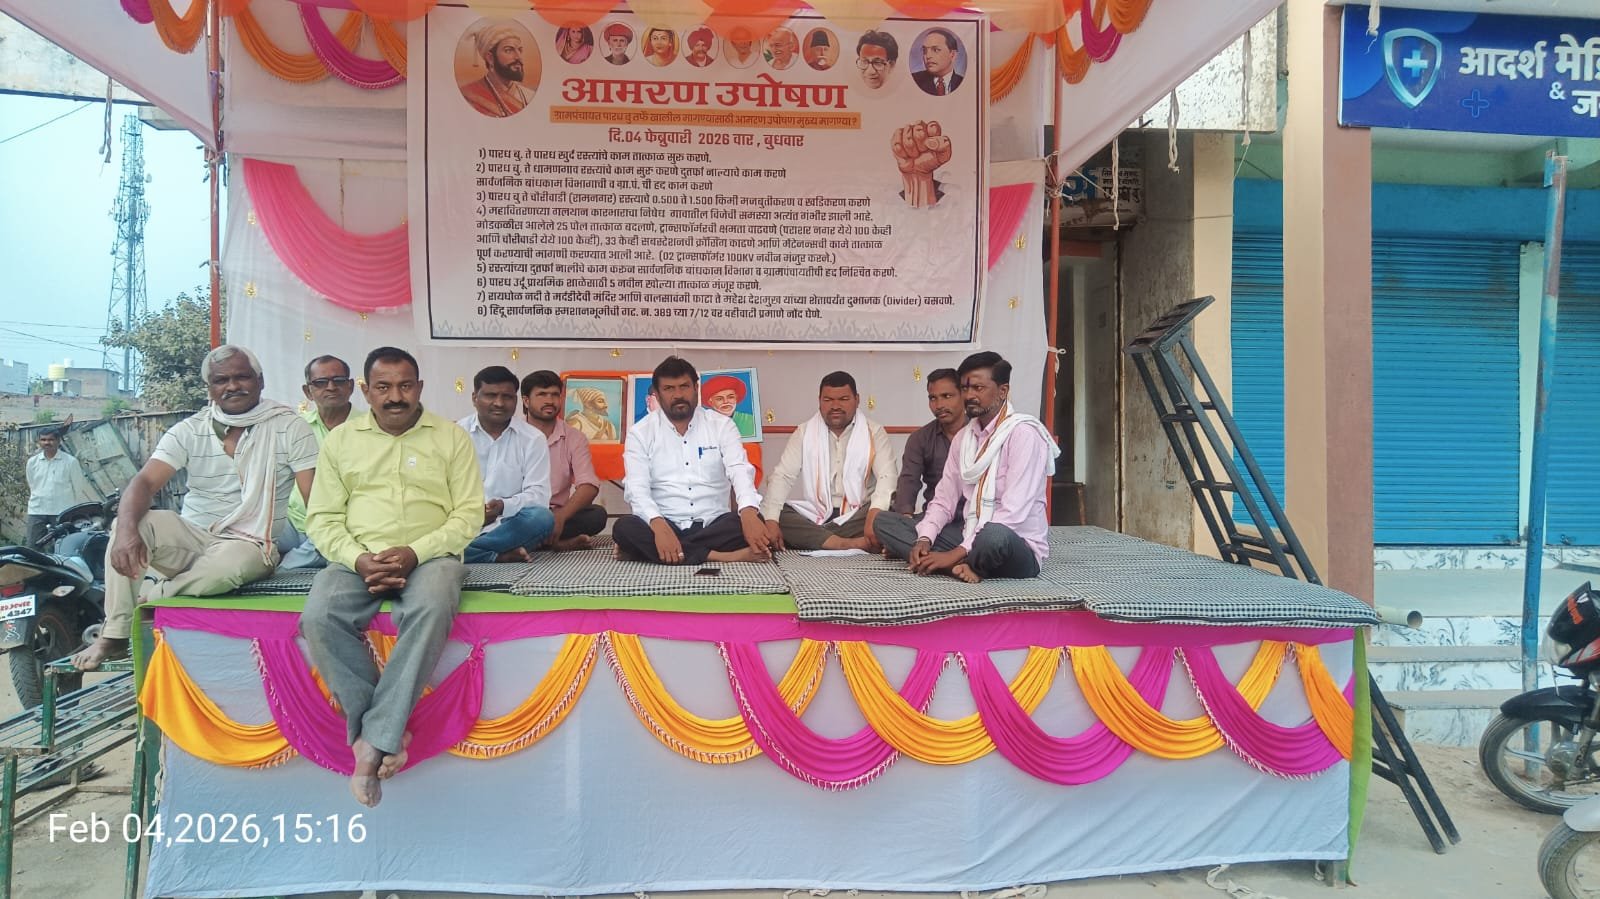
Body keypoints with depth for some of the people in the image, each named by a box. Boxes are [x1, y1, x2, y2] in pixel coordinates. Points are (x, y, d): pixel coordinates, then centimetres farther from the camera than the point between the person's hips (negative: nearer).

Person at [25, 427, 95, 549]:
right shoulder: (32, 462, 7)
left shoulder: (70, 461, -4)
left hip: (63, 511, -3)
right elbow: (32, 486, 18)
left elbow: (79, 488, 1)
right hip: (37, 511, 3)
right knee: (33, 547, 2)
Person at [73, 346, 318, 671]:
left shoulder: (289, 427, -5)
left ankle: (145, 603, -9)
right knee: (130, 523, -23)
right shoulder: (190, 430, 4)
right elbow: (145, 482, -10)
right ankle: (113, 635, -13)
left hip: (250, 543, -3)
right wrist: (126, 529, -31)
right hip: (191, 535, 4)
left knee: (226, 567, -37)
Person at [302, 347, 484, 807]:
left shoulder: (451, 437, 6)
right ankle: (388, 734, -18)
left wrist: (414, 553, -14)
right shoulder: (340, 440, 13)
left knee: (431, 610, -36)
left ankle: (372, 740, -25)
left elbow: (469, 513, 0)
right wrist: (358, 559, -12)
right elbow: (323, 518, 8)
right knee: (319, 617, -29)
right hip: (358, 558, 2)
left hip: (429, 556, -2)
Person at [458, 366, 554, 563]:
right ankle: (501, 555, -24)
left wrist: (503, 506, -26)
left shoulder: (533, 439, 2)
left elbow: (538, 494, -6)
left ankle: (467, 551, -23)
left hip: (508, 525, 1)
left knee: (542, 518, -32)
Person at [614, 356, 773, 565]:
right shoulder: (641, 432, 3)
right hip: (663, 526, -1)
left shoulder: (721, 426, 4)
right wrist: (658, 525, -31)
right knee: (624, 527, -31)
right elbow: (636, 487, -9)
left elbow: (740, 471, -11)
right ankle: (717, 556, -33)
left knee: (754, 520, -29)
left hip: (713, 525, 1)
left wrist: (749, 512, -34)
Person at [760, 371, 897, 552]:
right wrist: (771, 520, -19)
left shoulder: (874, 432, 3)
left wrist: (875, 512, -33)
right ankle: (851, 544, -30)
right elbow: (782, 476, -1)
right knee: (763, 517, -25)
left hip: (857, 517, -2)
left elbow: (887, 476, -11)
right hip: (813, 517, 2)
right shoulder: (804, 433, 8)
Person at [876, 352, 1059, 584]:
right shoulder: (963, 438, 10)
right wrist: (923, 540, -11)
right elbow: (943, 499, 9)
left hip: (1016, 547, -7)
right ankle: (961, 566, -20)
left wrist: (956, 553, -24)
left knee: (994, 535, -43)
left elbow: (1013, 513, -22)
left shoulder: (1023, 433, -14)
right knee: (885, 522, -3)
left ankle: (957, 563, -11)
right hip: (968, 536, 8)